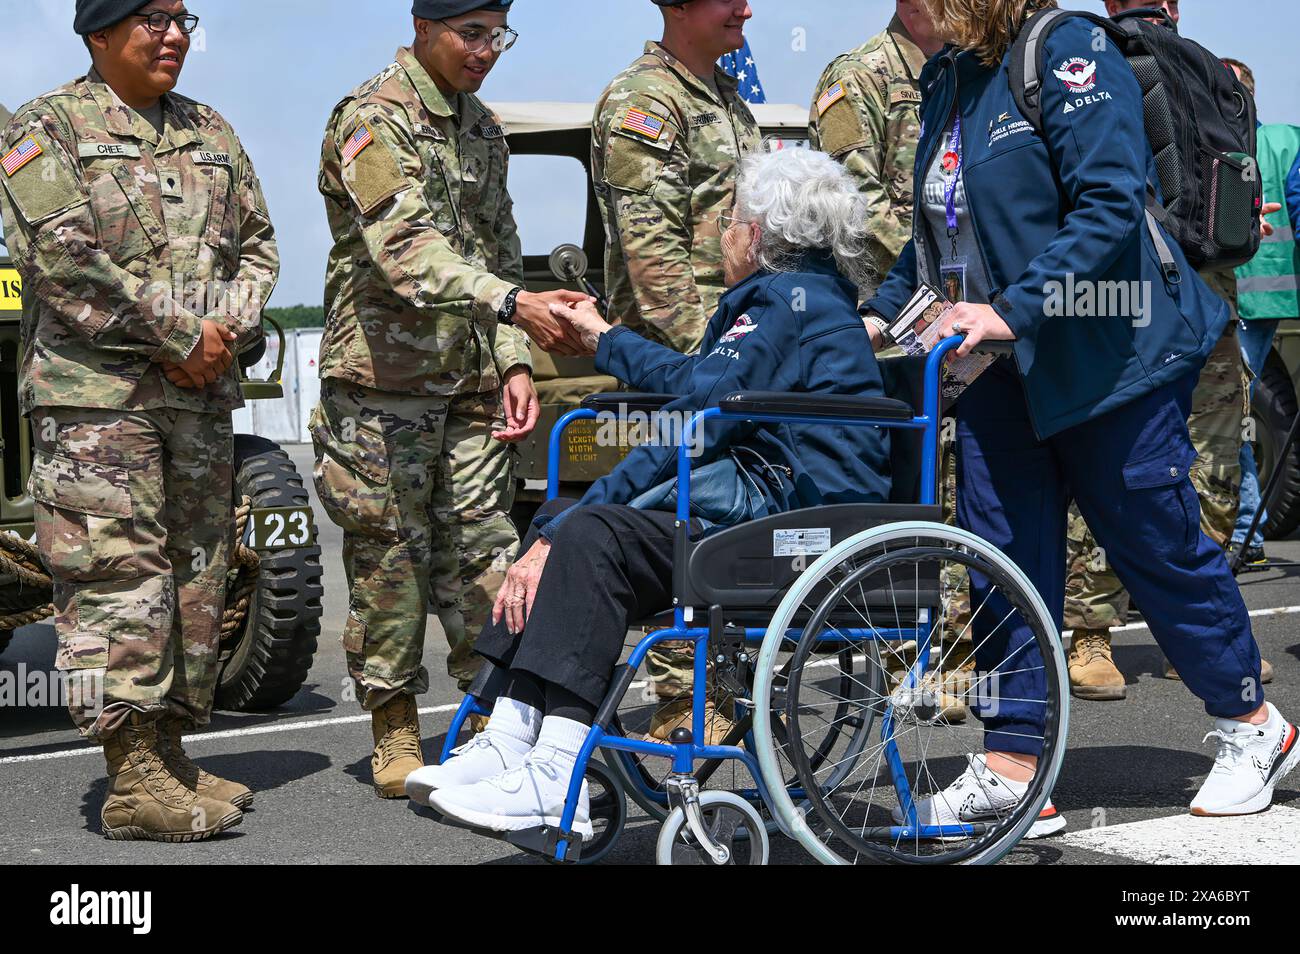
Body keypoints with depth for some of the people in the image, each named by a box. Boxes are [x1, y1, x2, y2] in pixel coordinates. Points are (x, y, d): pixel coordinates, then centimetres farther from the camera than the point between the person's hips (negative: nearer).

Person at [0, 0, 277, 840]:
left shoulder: (212, 134, 18)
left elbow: (256, 242, 18)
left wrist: (230, 330, -3)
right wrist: (179, 337, -14)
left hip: (202, 394, 7)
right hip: (95, 395, -7)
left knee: (197, 574, 8)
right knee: (118, 576, -9)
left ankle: (169, 756, 17)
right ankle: (134, 784, -8)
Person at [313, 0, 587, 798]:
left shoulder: (484, 129, 14)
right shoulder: (373, 120, -11)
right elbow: (406, 248, -26)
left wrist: (514, 364, 6)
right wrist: (513, 305, -39)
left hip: (471, 381, 6)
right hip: (385, 377, -6)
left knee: (485, 547, 5)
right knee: (392, 554, 1)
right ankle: (396, 731, 12)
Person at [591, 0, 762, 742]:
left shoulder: (728, 97, 19)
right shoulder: (641, 103, -10)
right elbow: (652, 248, -18)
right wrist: (700, 355, -23)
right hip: (681, 349, -9)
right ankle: (681, 705, -2)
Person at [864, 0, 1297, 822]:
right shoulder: (950, 78, 9)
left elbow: (1109, 207, -23)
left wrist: (1013, 308, -28)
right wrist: (884, 313, 7)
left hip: (1105, 353, -7)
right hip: (1003, 365, 7)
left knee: (1157, 540, 4)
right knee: (1004, 556, 4)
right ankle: (1009, 769, 11)